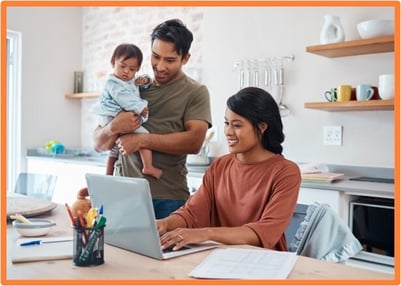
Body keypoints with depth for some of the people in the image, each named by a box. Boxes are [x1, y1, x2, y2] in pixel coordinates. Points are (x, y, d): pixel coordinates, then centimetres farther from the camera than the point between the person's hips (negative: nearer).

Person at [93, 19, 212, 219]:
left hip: (167, 199, -2)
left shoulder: (195, 92, 2)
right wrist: (114, 128, -13)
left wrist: (142, 139, -14)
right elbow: (99, 144, 10)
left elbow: (194, 141, -13)